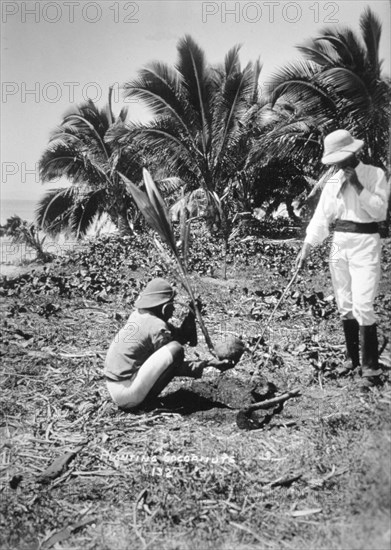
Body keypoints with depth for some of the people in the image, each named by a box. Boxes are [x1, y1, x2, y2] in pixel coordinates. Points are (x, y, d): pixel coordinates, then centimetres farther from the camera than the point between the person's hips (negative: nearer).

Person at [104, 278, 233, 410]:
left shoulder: (138, 315, 10)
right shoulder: (157, 328, -16)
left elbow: (181, 336, 16)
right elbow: (177, 367, -8)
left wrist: (191, 315, 5)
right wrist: (209, 364, -4)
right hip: (127, 394, -10)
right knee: (176, 350, -15)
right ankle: (147, 400, -7)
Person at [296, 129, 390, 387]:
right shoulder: (333, 181, 9)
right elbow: (322, 216, 6)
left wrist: (358, 186, -17)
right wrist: (307, 246, -2)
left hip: (365, 243, -5)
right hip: (339, 244, 5)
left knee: (362, 306, -12)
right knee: (345, 306, 9)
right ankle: (352, 358, 22)